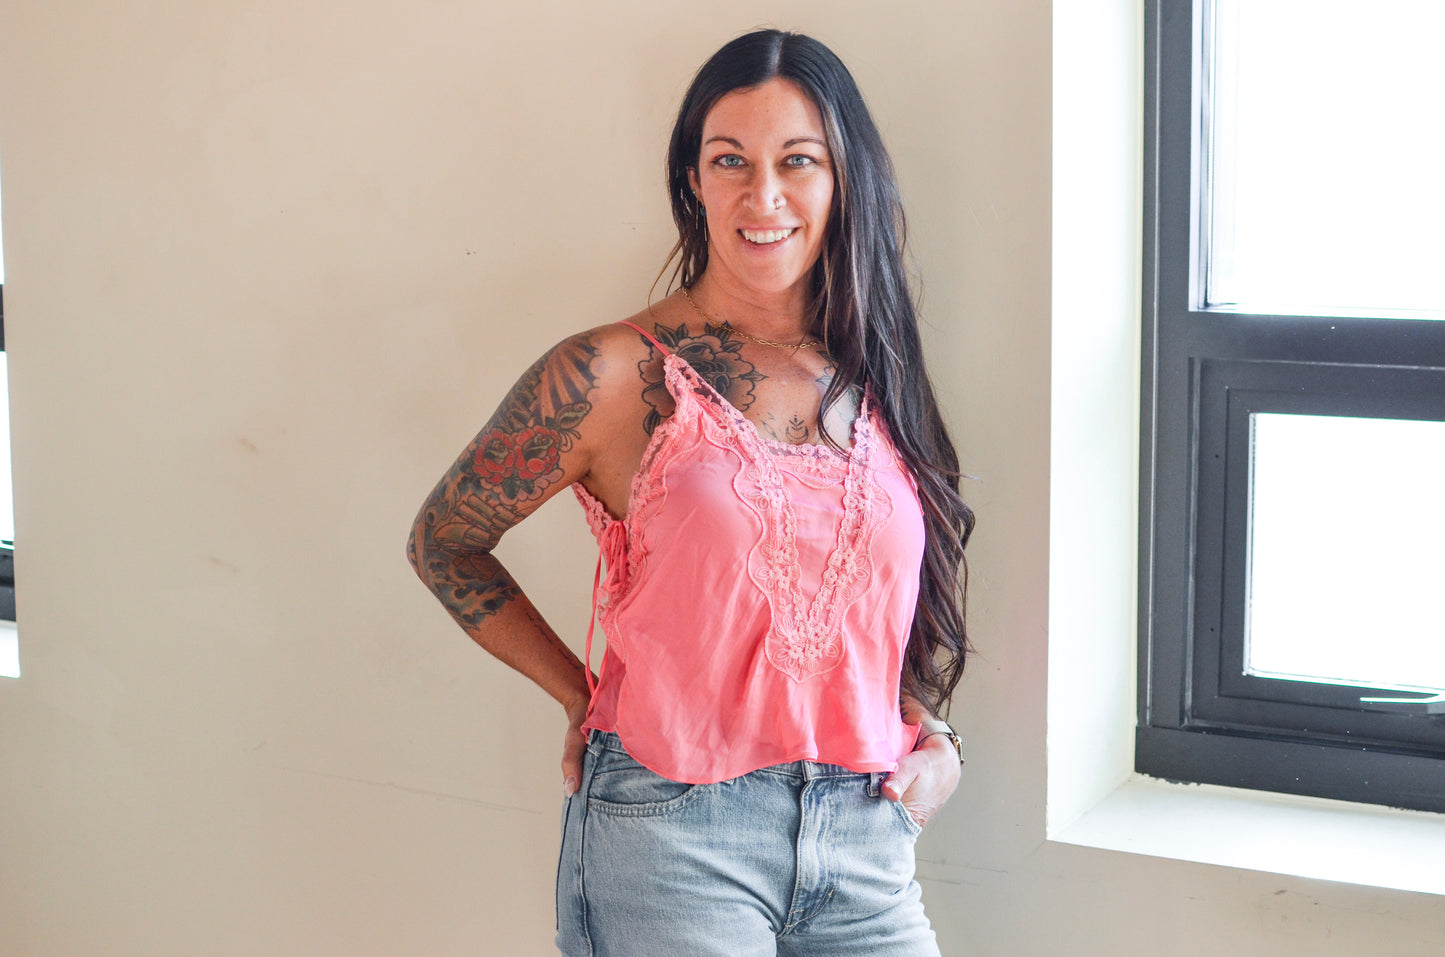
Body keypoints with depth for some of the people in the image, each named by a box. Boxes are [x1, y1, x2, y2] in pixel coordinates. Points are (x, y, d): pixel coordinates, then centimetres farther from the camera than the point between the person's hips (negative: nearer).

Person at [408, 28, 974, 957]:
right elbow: (443, 544, 4)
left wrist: (934, 737, 6)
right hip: (674, 836, -4)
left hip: (866, 837, 4)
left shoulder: (878, 376, 9)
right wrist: (588, 699, 2)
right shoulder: (615, 376, -5)